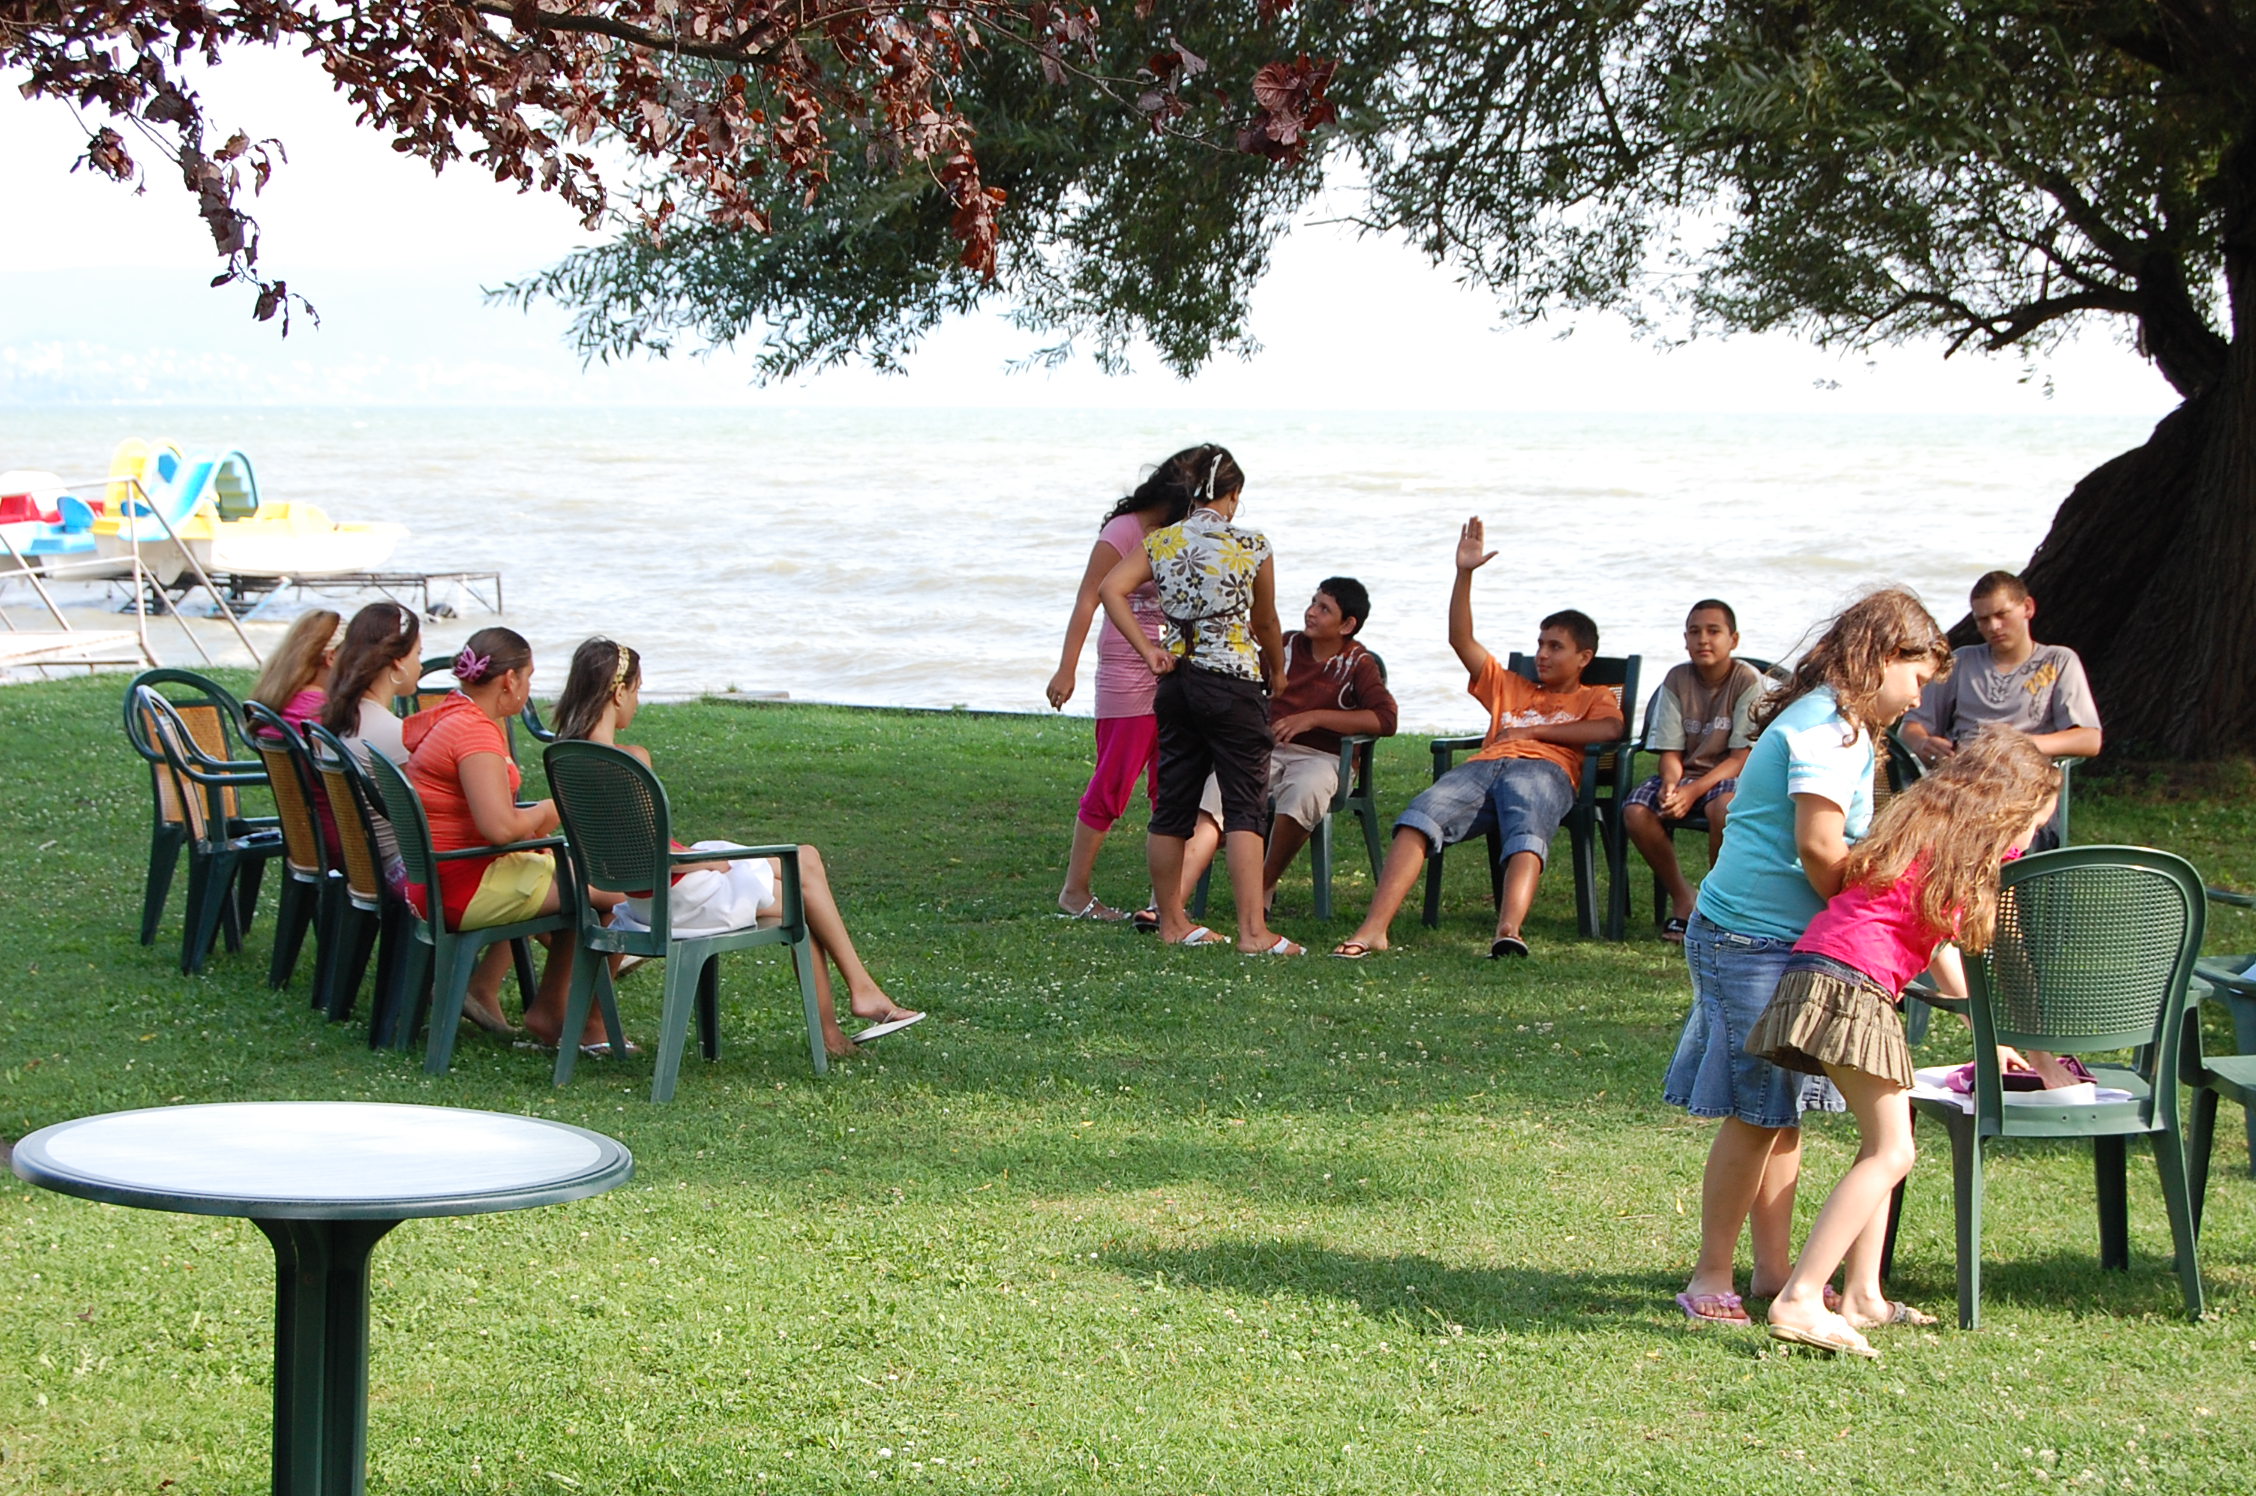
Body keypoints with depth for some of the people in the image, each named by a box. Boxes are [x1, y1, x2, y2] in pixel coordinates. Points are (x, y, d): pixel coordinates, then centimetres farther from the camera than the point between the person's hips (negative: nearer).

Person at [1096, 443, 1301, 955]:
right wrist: (1277, 672, 26)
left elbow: (1110, 588, -7)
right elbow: (1265, 622, 8)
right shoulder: (1251, 545, -3)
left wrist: (1147, 650, -3)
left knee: (1173, 805, 12)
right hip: (1233, 682, -5)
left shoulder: (1162, 542, 5)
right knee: (1244, 806, -6)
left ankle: (1172, 921, 21)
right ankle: (1253, 930, -12)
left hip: (1177, 681, 5)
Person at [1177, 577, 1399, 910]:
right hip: (1267, 748, 3)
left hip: (1321, 756, -3)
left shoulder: (1359, 665, 2)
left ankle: (1264, 886, -16)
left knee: (1303, 791, -41)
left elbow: (1385, 719, -13)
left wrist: (1313, 717, -15)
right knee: (1217, 788, -28)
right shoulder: (1287, 646, 15)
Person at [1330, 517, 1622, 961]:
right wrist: (1465, 573, 20)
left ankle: (1508, 931, -64)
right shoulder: (1509, 687, 40)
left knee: (1526, 833, -39)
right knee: (1420, 817, -29)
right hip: (1482, 767, 3)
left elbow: (1610, 729, 4)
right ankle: (1373, 928, -45)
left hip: (1543, 769, -3)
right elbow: (1461, 639, 30)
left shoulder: (1594, 698, 28)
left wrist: (1535, 730, 4)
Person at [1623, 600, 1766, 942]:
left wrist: (1694, 790, -27)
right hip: (1686, 772, 4)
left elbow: (1743, 756, -14)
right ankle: (1681, 899, -4)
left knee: (1723, 807, -38)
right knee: (1635, 811, -24)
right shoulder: (1677, 680, 0)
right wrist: (1671, 785, -24)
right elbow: (1671, 751, 0)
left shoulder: (1748, 681, -10)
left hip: (1729, 775, -4)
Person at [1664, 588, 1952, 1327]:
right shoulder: (1828, 727, -16)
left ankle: (1773, 1267, 18)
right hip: (1756, 940, -10)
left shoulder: (1829, 723, 17)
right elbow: (1820, 849, -22)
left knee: (1782, 1110, 12)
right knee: (1756, 1113, -7)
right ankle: (1711, 1277, -1)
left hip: (1782, 943, 10)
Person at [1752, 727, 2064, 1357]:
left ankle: (1861, 1295, 17)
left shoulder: (1919, 822, 26)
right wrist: (2050, 1070, 16)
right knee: (1890, 1153, -10)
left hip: (1813, 969, 9)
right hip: (1852, 985, -9)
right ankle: (1799, 1301, -19)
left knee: (1883, 1143, 18)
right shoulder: (1997, 857, 4)